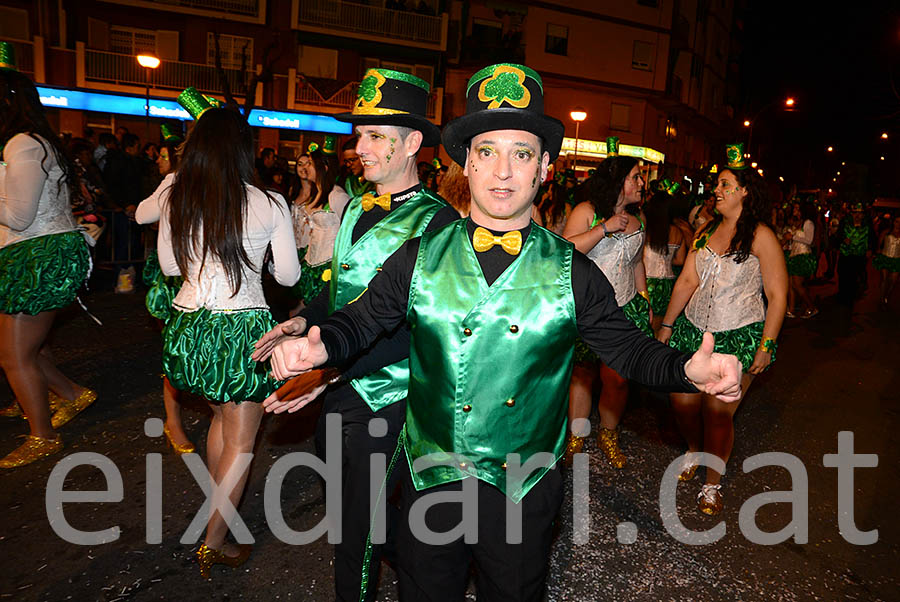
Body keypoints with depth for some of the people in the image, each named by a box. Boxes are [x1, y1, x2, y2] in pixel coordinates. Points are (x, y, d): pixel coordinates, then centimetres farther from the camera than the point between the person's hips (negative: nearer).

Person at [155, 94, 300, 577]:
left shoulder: (175, 197, -1)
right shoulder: (269, 204, -11)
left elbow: (169, 265, 10)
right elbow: (289, 275, -2)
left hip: (189, 324, 5)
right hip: (244, 326, -5)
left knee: (222, 415, 26)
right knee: (241, 441, 10)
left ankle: (219, 515, 39)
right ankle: (213, 543, 17)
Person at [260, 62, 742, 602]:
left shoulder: (572, 272, -7)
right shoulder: (420, 258, -6)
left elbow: (627, 347, -2)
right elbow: (362, 320, 1)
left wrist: (689, 369, -21)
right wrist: (319, 346, -20)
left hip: (525, 494, 0)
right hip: (432, 483, 1)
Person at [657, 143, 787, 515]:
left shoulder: (760, 237, -7)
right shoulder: (706, 231, 9)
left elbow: (777, 295, -7)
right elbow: (687, 281, 10)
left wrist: (766, 346, -12)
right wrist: (666, 326, 9)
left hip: (738, 337, -4)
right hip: (693, 329, 4)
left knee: (718, 411, -2)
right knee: (682, 401, 4)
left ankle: (713, 483, 20)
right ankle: (694, 450, 37)